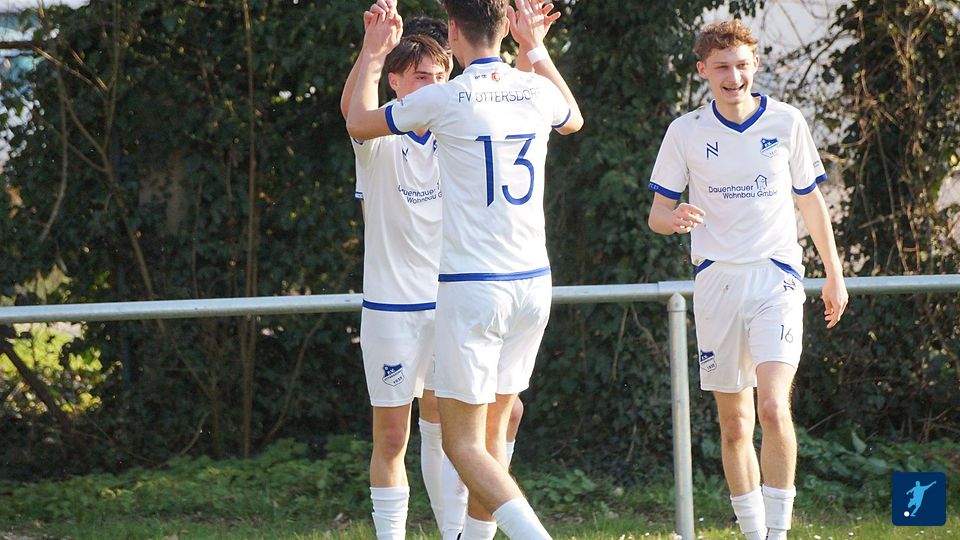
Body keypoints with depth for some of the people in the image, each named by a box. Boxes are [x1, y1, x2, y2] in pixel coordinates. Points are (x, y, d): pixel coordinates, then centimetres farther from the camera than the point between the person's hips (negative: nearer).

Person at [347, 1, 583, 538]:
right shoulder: (536, 91, 5)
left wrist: (373, 54, 22)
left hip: (472, 287, -6)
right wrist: (536, 47, 39)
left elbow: (359, 122, 9)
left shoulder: (443, 100, -9)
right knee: (492, 431, 16)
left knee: (464, 443, -5)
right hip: (533, 283, 6)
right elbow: (573, 119, 32)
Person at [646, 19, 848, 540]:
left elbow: (810, 199, 14)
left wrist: (834, 274, 17)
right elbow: (657, 213, 5)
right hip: (716, 281, 2)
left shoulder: (786, 122, 3)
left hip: (776, 277, -2)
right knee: (734, 424, 5)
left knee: (773, 408, -20)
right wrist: (674, 218, -20)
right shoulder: (686, 132, 2)